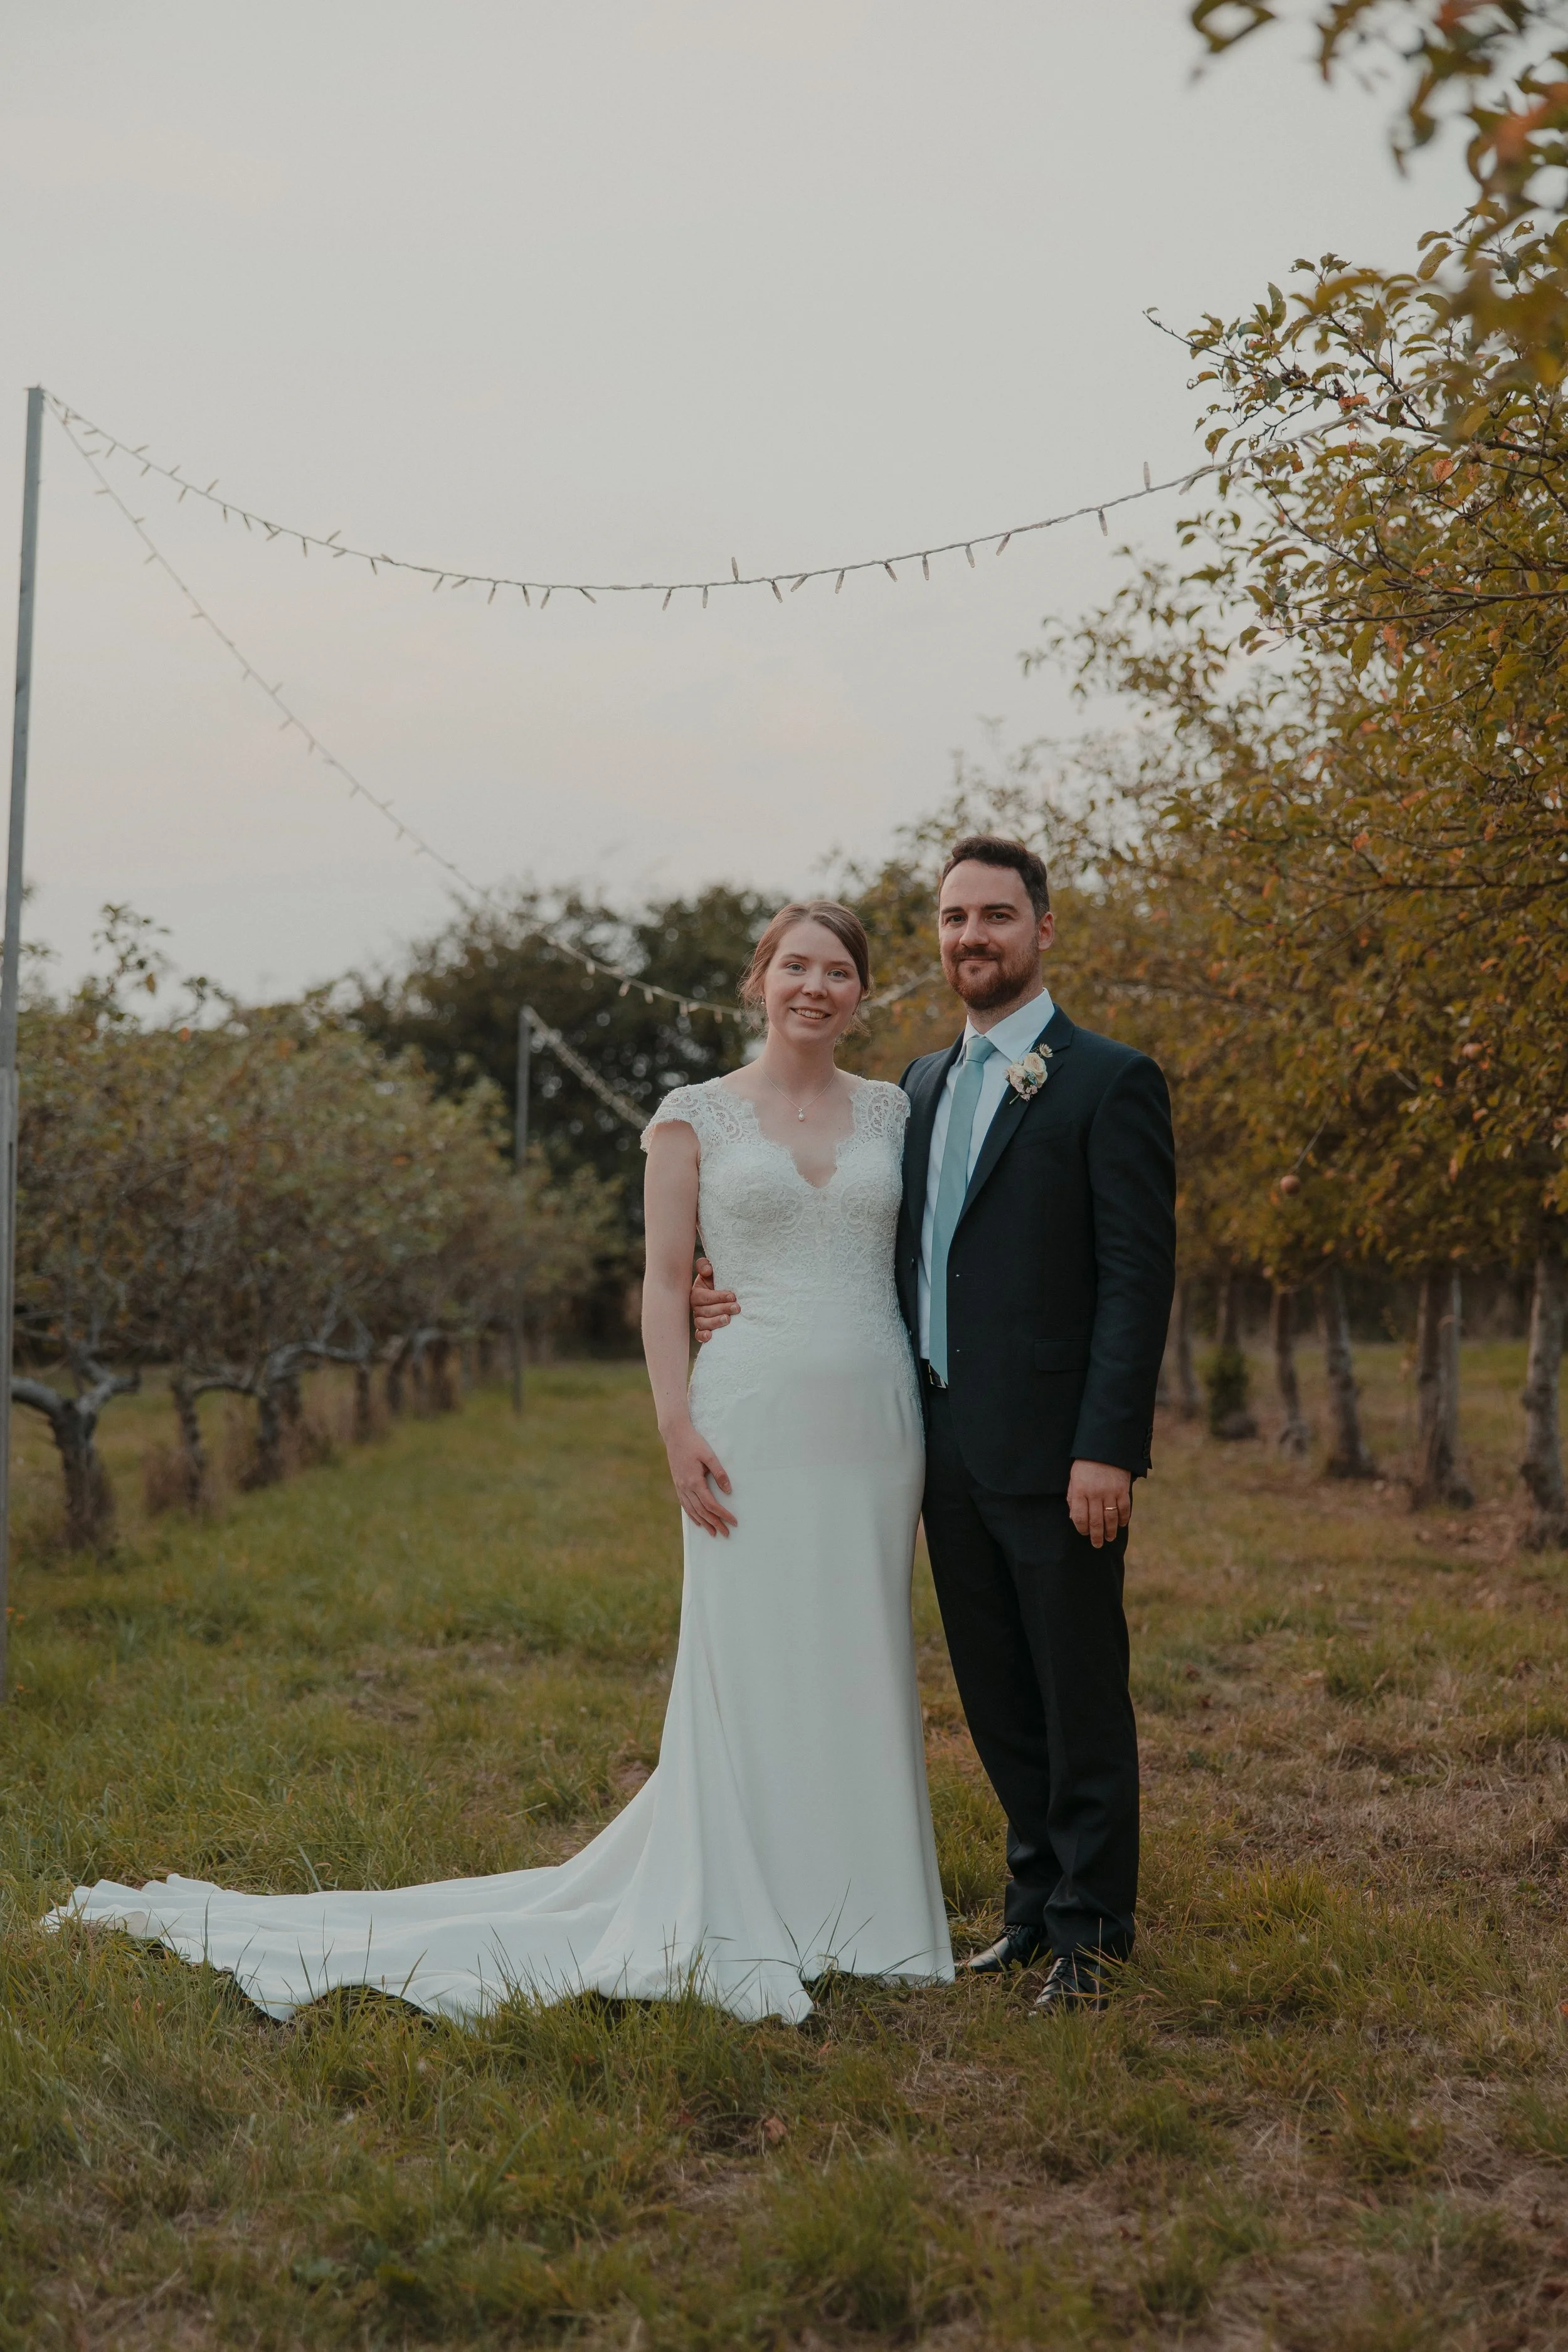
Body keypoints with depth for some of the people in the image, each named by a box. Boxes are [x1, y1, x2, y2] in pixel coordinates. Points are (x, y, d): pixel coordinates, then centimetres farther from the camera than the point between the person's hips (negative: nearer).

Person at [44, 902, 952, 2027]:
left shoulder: (896, 1110, 10)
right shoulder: (695, 1115, 3)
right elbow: (666, 1280, 0)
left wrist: (932, 1433, 5)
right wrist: (677, 1427, -11)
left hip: (875, 1418, 3)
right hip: (754, 1416, -3)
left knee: (860, 1666, 8)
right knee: (744, 1664, 0)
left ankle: (847, 1905, 22)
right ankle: (740, 1920, 12)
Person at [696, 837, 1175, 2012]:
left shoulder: (1109, 1081, -7)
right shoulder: (924, 1083, 15)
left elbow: (1138, 1276, -12)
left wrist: (1107, 1447, -18)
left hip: (1054, 1450, -7)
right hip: (951, 1447, 7)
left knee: (1081, 1696, 3)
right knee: (997, 1695, 15)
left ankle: (1090, 1930, 17)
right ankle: (1037, 1900, 30)